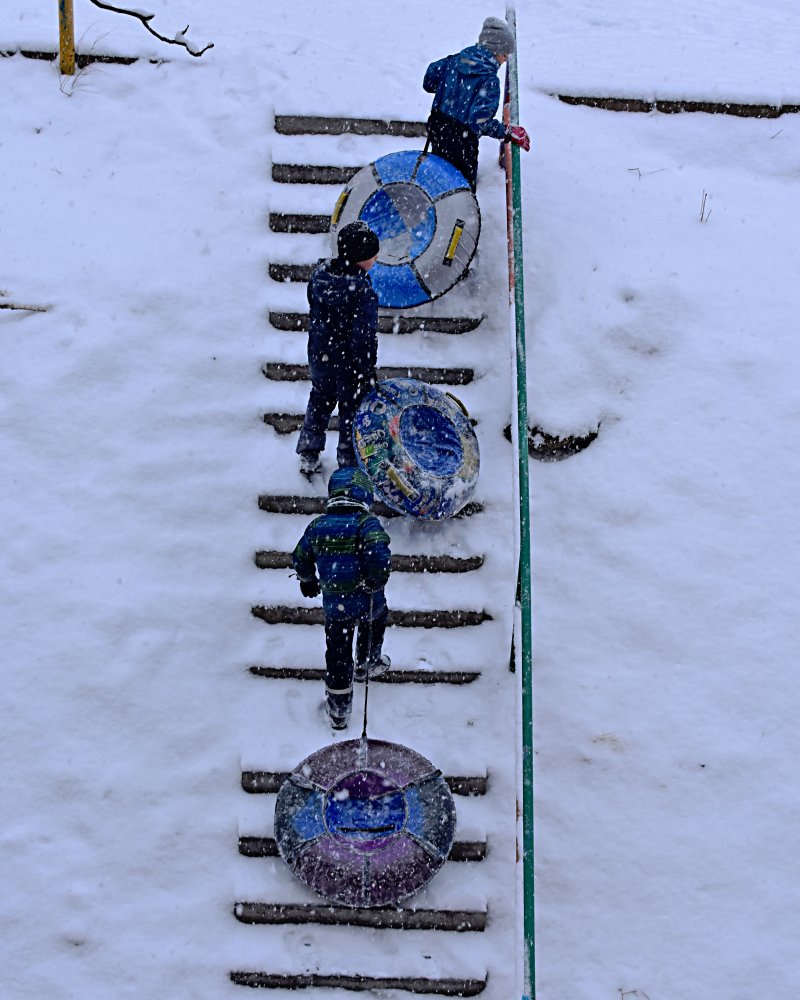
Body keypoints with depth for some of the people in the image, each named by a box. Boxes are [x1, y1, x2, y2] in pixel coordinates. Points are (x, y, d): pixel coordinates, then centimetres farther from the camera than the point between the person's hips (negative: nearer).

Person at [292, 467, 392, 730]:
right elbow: (380, 555, -29)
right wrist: (375, 583, -11)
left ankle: (339, 709, 17)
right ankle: (366, 663, 53)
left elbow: (300, 558, 11)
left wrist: (308, 581, 30)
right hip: (367, 601, -2)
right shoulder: (366, 523, -16)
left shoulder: (317, 526, -1)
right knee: (376, 618, 32)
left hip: (334, 604, 2)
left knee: (337, 651, 13)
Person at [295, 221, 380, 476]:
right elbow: (364, 335, -25)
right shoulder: (362, 290, -29)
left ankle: (308, 456, 31)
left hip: (319, 356, 6)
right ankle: (348, 460, 27)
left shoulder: (318, 274, -8)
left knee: (319, 401, 24)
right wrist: (367, 372, -16)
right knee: (351, 407, 14)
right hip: (348, 362, -6)